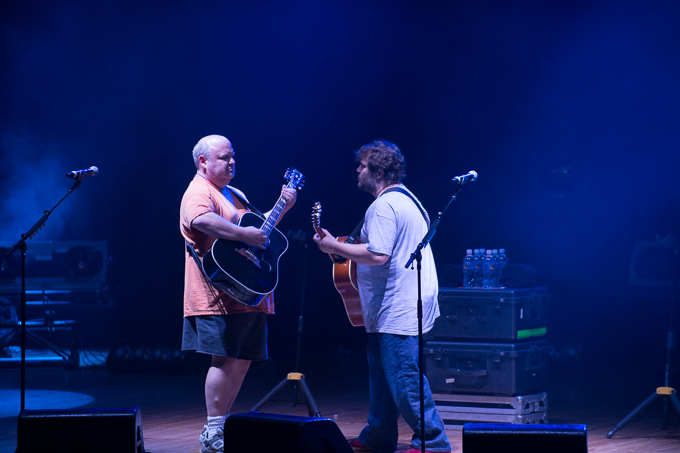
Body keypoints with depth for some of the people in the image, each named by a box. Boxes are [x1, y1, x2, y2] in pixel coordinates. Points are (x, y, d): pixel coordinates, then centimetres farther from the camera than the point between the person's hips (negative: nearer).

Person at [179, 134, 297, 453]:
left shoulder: (235, 195, 24)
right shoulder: (199, 192, -8)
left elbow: (259, 227, 34)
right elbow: (202, 220, -29)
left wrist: (283, 207, 21)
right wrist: (243, 234, -31)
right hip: (221, 294, -10)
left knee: (242, 360, 10)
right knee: (225, 359, -12)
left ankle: (222, 425, 18)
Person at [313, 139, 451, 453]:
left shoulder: (383, 206, -17)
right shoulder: (408, 199, 18)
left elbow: (378, 254, -27)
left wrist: (335, 247, -17)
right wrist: (347, 248, 25)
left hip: (397, 309, -12)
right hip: (400, 306, 12)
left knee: (404, 377, -8)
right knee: (382, 373, 17)